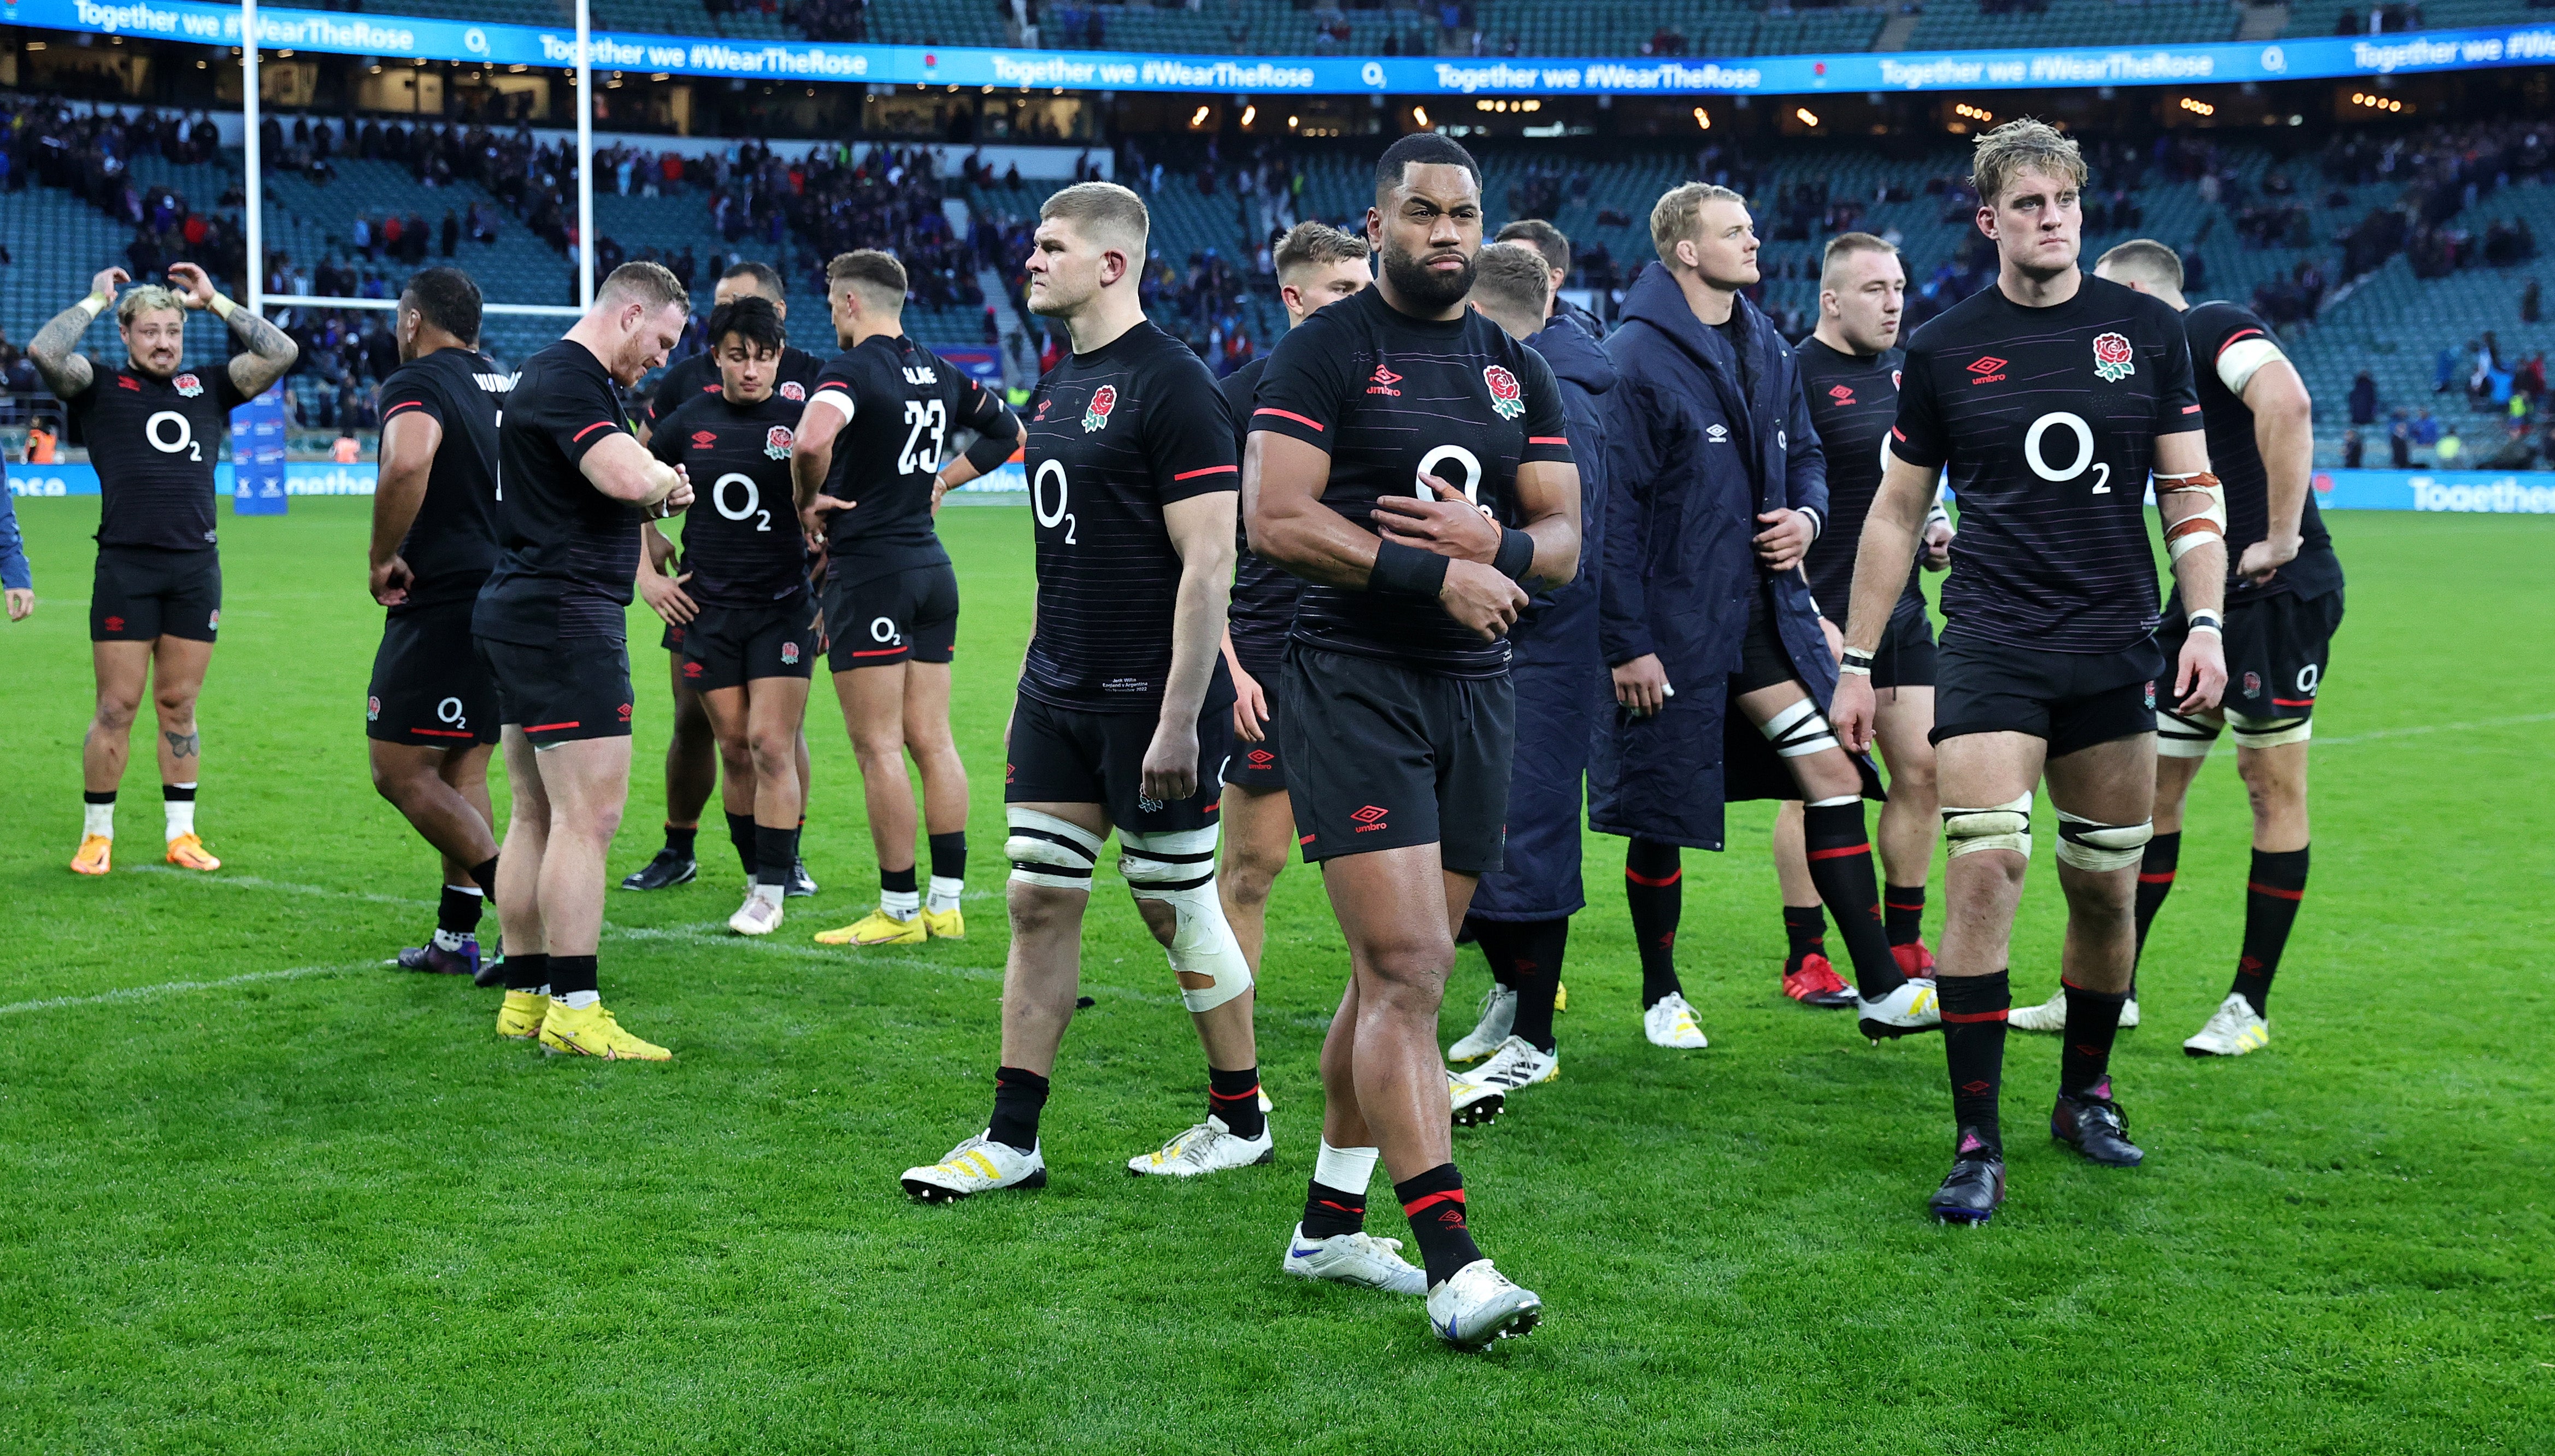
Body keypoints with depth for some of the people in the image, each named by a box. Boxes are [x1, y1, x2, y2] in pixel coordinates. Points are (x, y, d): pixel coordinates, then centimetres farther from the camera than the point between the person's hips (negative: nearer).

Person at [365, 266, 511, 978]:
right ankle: (456, 939, 18)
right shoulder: (511, 386, 14)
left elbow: (408, 463, -31)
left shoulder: (417, 383, -10)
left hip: (442, 609, -8)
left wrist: (383, 558, -19)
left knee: (400, 772, -3)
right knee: (464, 771, 15)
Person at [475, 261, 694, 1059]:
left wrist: (656, 490, 9)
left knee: (537, 816, 13)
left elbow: (607, 494, 28)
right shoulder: (567, 379, -14)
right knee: (588, 815, -9)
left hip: (522, 615, 11)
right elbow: (627, 478, -29)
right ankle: (574, 1010, -7)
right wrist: (667, 478, -8)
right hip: (566, 617, -11)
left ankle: (525, 997, 18)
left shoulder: (563, 377, 20)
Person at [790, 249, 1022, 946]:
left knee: (878, 747, -2)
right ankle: (946, 904, 11)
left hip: (869, 569, -7)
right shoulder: (940, 373, 10)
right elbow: (1007, 431, 25)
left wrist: (808, 503, -14)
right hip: (932, 567, 7)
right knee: (932, 740, 9)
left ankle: (899, 910, 1)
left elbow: (812, 441, -32)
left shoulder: (851, 370, -13)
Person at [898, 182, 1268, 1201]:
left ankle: (1241, 1120, 20)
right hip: (1059, 695, 8)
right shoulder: (1059, 383, 12)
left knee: (1178, 910, 3)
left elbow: (1208, 562, -18)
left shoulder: (1172, 384, -14)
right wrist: (1038, 685, 18)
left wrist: (1179, 721, -22)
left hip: (1152, 698, -8)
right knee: (1039, 902, 6)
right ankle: (1012, 1140, 11)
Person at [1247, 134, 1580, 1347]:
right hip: (1352, 684, -6)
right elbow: (1274, 519, -13)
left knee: (1397, 973, 12)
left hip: (1476, 689, 6)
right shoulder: (1325, 351, -3)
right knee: (1407, 969, -14)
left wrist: (1499, 543, -11)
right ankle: (1452, 1263, -14)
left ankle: (1330, 1223, 25)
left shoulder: (1518, 371, 15)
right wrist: (1437, 575, -16)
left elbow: (1563, 543, 12)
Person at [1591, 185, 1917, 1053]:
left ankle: (1882, 990, 3)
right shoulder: (1635, 360, -12)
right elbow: (1612, 511, -15)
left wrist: (1807, 514, 0)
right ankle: (1662, 998, 23)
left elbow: (1804, 453, 24)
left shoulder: (1768, 351, 11)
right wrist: (1627, 645, -17)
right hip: (1671, 629, -6)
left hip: (1765, 614, 6)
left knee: (1834, 776, -1)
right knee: (1661, 816, 5)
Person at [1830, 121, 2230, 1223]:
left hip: (2116, 651, 2)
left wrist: (2205, 622, -4)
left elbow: (2190, 488, 9)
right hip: (1990, 648, -2)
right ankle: (1976, 1144, -10)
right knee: (1984, 866, -15)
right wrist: (1857, 660, 5)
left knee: (2106, 887, 8)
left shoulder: (2147, 332, 5)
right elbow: (1896, 512, 8)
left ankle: (2085, 1094, 30)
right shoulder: (1944, 349, 2)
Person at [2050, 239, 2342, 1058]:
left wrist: (2280, 539, -26)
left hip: (2277, 595, -9)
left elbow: (2286, 404, -28)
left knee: (2275, 792, -1)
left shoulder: (2214, 328, -11)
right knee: (2151, 788, 8)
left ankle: (2249, 1007, 5)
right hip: (2205, 601, 9)